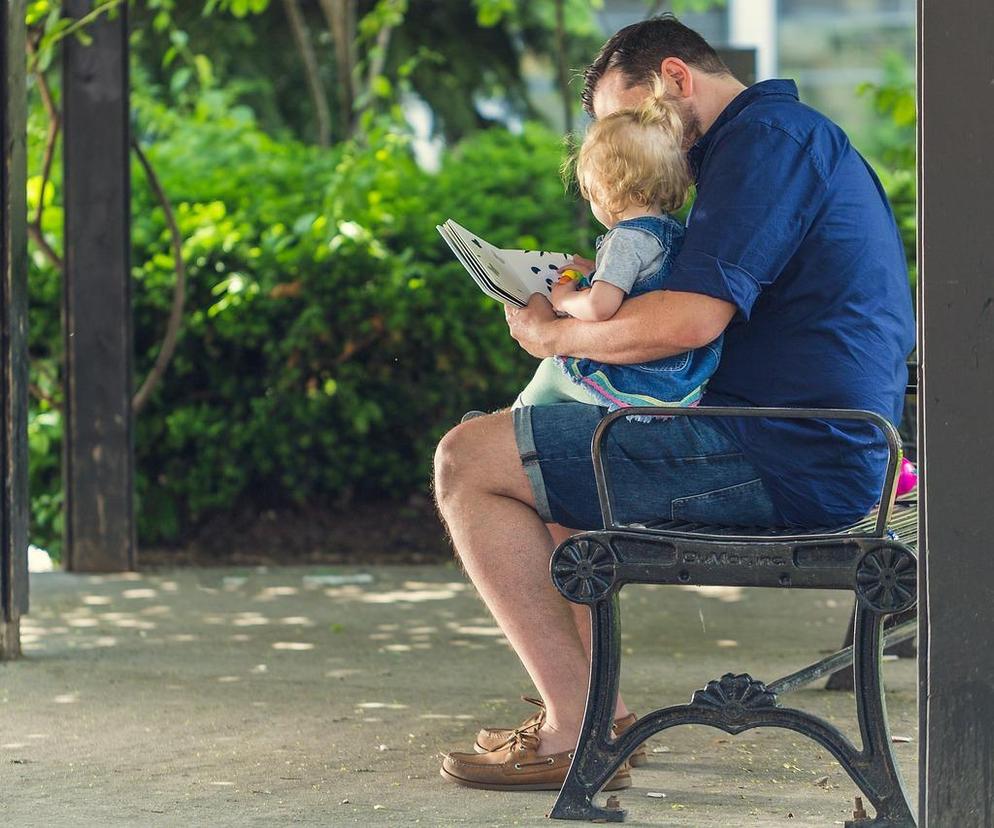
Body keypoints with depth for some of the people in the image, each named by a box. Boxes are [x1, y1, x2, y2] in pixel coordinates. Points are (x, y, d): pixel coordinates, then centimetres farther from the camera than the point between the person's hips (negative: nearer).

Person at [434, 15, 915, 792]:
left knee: (468, 462, -8)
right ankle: (598, 705, 23)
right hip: (823, 448, 11)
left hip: (781, 463, -11)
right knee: (535, 449, 28)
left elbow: (691, 319, -23)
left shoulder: (766, 136, -12)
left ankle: (579, 732, -8)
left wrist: (556, 333, -7)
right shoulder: (800, 137, 22)